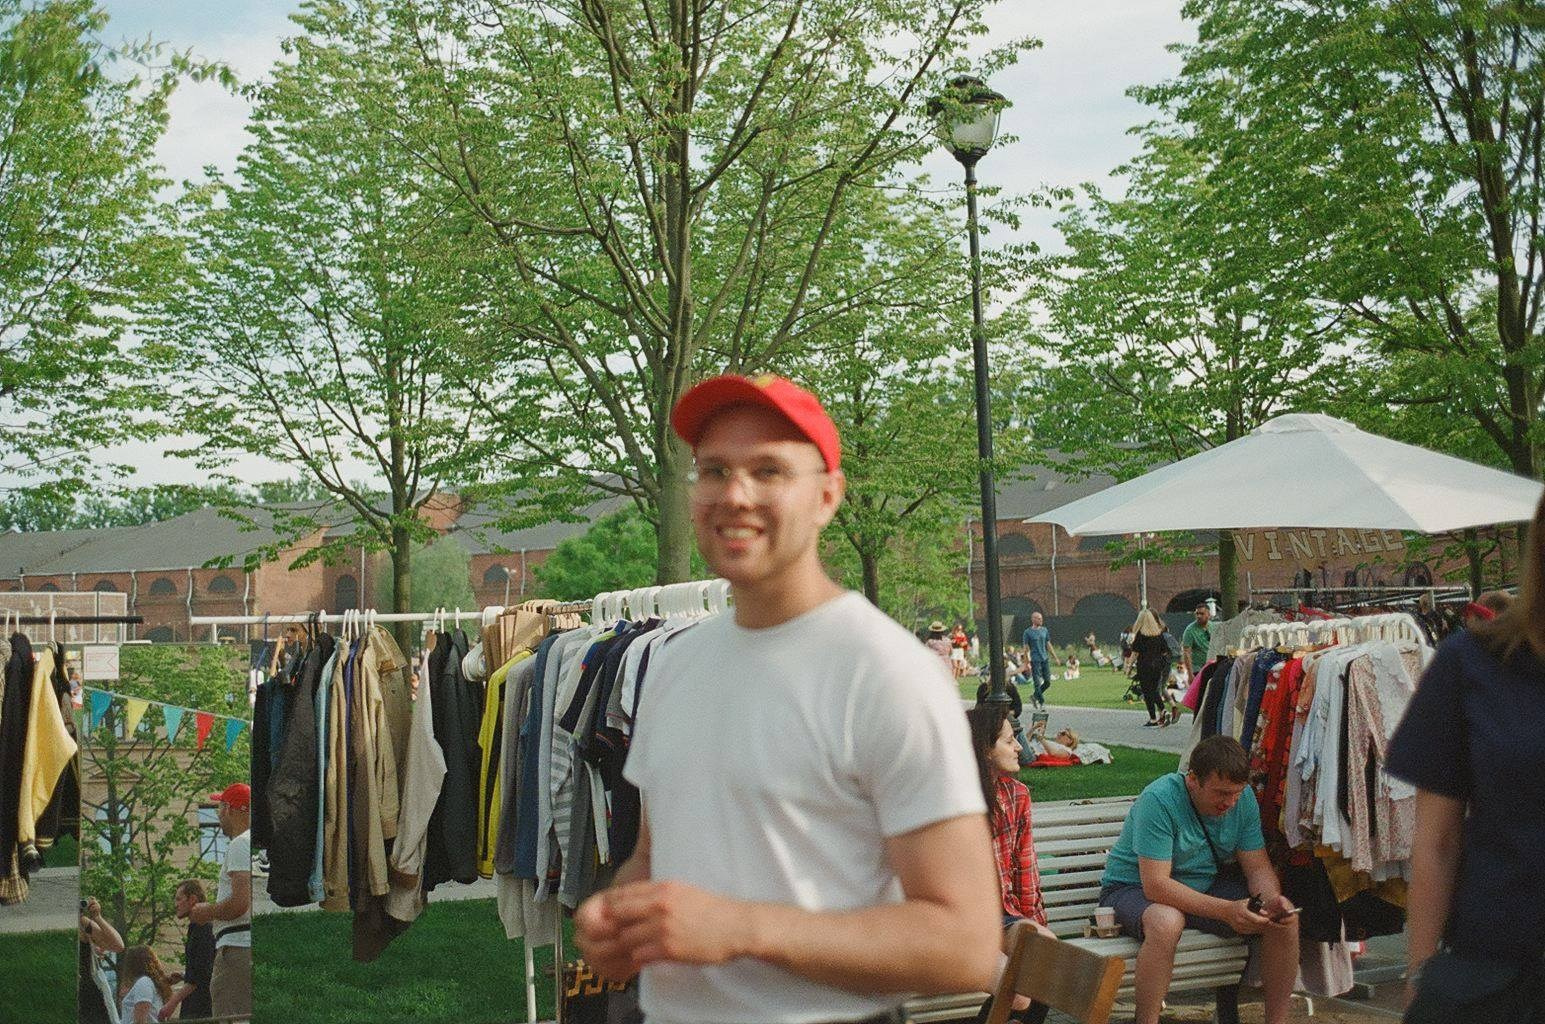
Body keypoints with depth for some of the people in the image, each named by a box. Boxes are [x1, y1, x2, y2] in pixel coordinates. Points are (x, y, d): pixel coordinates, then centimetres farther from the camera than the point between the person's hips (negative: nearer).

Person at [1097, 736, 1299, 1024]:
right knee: (1167, 922, -40)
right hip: (1136, 889, -6)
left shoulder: (1243, 797, -8)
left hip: (1207, 886, 6)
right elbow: (1156, 885, -31)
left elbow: (1257, 867, -3)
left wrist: (1273, 901, -26)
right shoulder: (1159, 800, -28)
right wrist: (1226, 910, -38)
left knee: (1286, 919, -12)